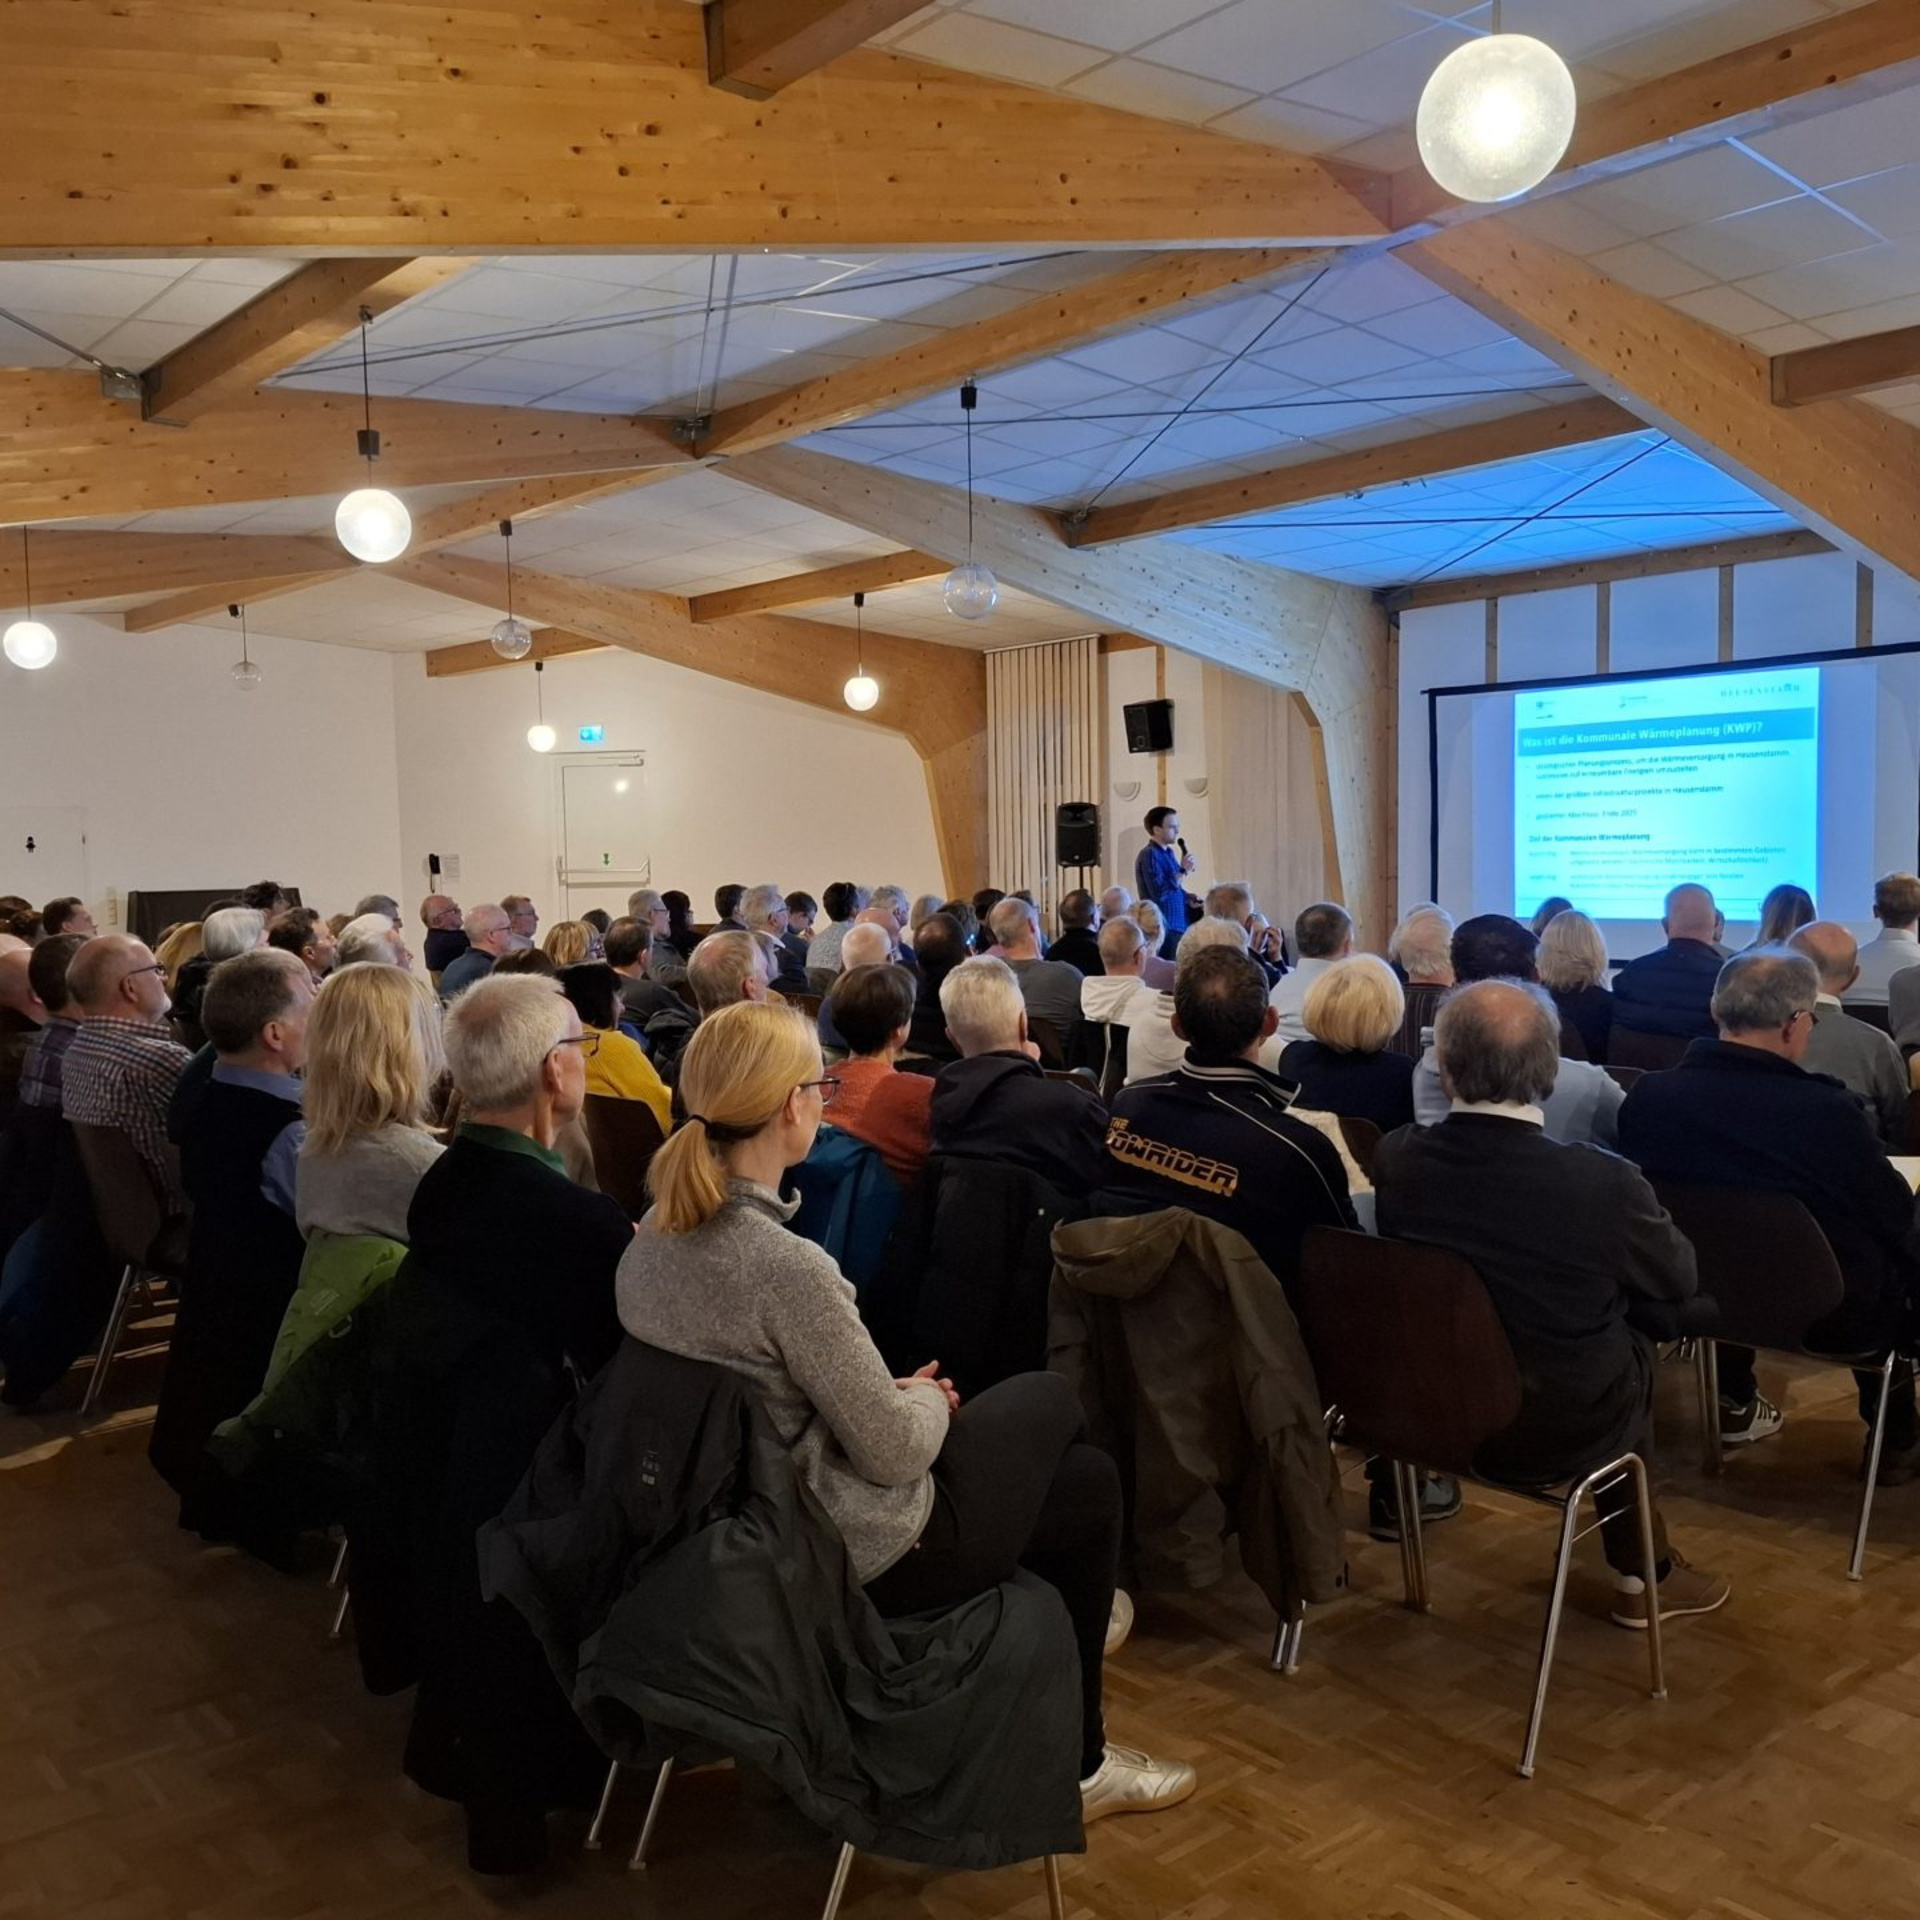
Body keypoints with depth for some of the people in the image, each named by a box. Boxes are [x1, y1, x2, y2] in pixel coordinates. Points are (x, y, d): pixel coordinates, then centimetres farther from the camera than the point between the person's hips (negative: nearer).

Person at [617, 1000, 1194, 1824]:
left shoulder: (654, 1236, -5)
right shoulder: (787, 1265, -31)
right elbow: (894, 1451, -23)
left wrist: (899, 1392, 6)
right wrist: (927, 1400, -2)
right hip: (863, 1552, -8)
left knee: (1046, 1397, 22)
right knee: (1093, 1485, 17)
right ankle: (1077, 1764, 30)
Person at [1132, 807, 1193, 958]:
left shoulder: (1168, 853, 15)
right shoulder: (1149, 855, -14)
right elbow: (1160, 893, -23)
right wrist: (1183, 871, -18)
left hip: (1178, 925, 9)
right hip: (1164, 929, -9)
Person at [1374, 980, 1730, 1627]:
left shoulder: (1392, 1159, -15)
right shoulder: (1603, 1182, -26)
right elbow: (1680, 1278, -6)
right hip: (1557, 1432, -4)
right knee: (1634, 1348, 25)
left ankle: (1640, 1562, 37)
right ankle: (1641, 1573, 37)